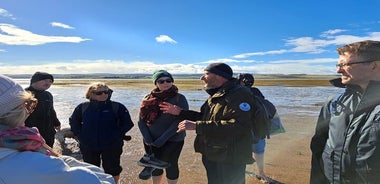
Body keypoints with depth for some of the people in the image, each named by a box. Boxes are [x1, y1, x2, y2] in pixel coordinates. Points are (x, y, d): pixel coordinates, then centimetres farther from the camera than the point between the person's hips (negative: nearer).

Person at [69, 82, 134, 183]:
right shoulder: (82, 107, -2)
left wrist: (116, 136, -14)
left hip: (111, 146, -2)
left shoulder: (118, 107, -10)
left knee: (112, 169, 13)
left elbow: (127, 123, -5)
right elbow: (73, 121, 12)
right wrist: (80, 135, 0)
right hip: (88, 146, 3)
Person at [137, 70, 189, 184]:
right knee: (156, 167, 16)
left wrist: (162, 139, -20)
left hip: (172, 140, -3)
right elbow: (141, 120, 1)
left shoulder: (179, 98, -10)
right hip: (151, 141, 3)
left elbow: (179, 121, -17)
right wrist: (148, 139, -10)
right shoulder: (149, 99, 1)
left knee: (171, 165, 9)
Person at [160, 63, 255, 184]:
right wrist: (180, 112, 10)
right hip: (211, 157, 9)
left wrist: (197, 126, -33)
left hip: (229, 161, -9)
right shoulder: (215, 96, 12)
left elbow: (238, 126, -33)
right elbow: (205, 118, 21)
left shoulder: (239, 94, -20)